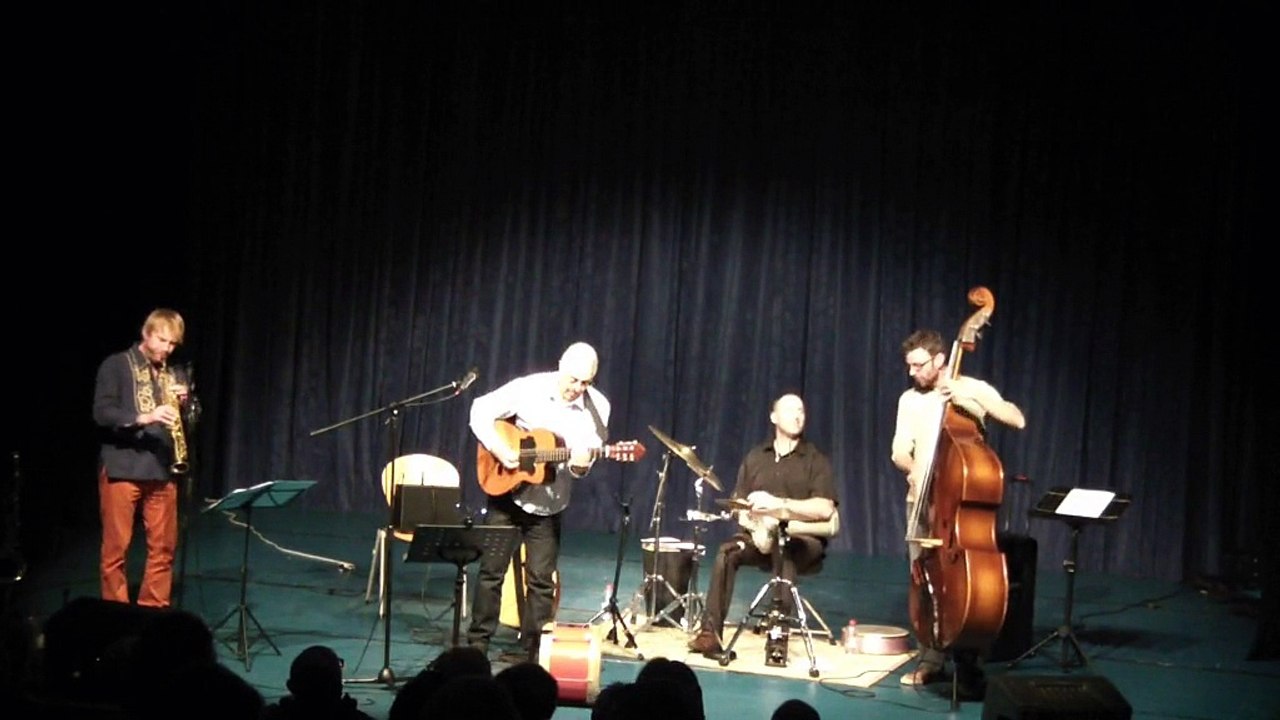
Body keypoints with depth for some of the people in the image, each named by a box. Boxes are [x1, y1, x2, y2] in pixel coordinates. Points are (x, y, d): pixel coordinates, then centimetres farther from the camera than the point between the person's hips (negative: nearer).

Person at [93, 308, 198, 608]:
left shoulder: (176, 374, 14)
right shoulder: (116, 365, -1)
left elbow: (192, 421, 14)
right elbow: (102, 413, -11)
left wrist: (185, 403, -7)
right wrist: (143, 417, -25)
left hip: (163, 470, 5)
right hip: (121, 468, -4)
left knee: (164, 547, 5)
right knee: (116, 547, -1)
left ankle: (154, 611, 15)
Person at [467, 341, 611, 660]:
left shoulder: (597, 407, -8)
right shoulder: (528, 388, -13)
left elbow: (588, 455, -6)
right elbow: (481, 411, -9)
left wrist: (581, 465, -29)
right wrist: (501, 450, -20)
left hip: (548, 504, 1)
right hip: (505, 491, -1)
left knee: (541, 580, 5)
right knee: (491, 569, 5)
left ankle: (535, 651, 15)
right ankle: (477, 642, 15)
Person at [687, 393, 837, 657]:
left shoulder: (815, 460, 1)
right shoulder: (755, 457, 13)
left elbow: (825, 509, -13)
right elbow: (738, 504, 10)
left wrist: (778, 504, -21)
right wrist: (752, 520, -13)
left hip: (803, 540, -3)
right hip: (759, 536, 3)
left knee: (786, 557, -37)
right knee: (726, 553, -27)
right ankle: (710, 634, -29)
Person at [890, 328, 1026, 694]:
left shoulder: (973, 388, -2)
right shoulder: (909, 400, 8)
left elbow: (1017, 420, -15)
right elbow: (899, 451, 5)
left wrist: (972, 400, -26)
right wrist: (912, 467, -18)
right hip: (921, 499, 4)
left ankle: (968, 665, 1)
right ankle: (931, 660, 11)